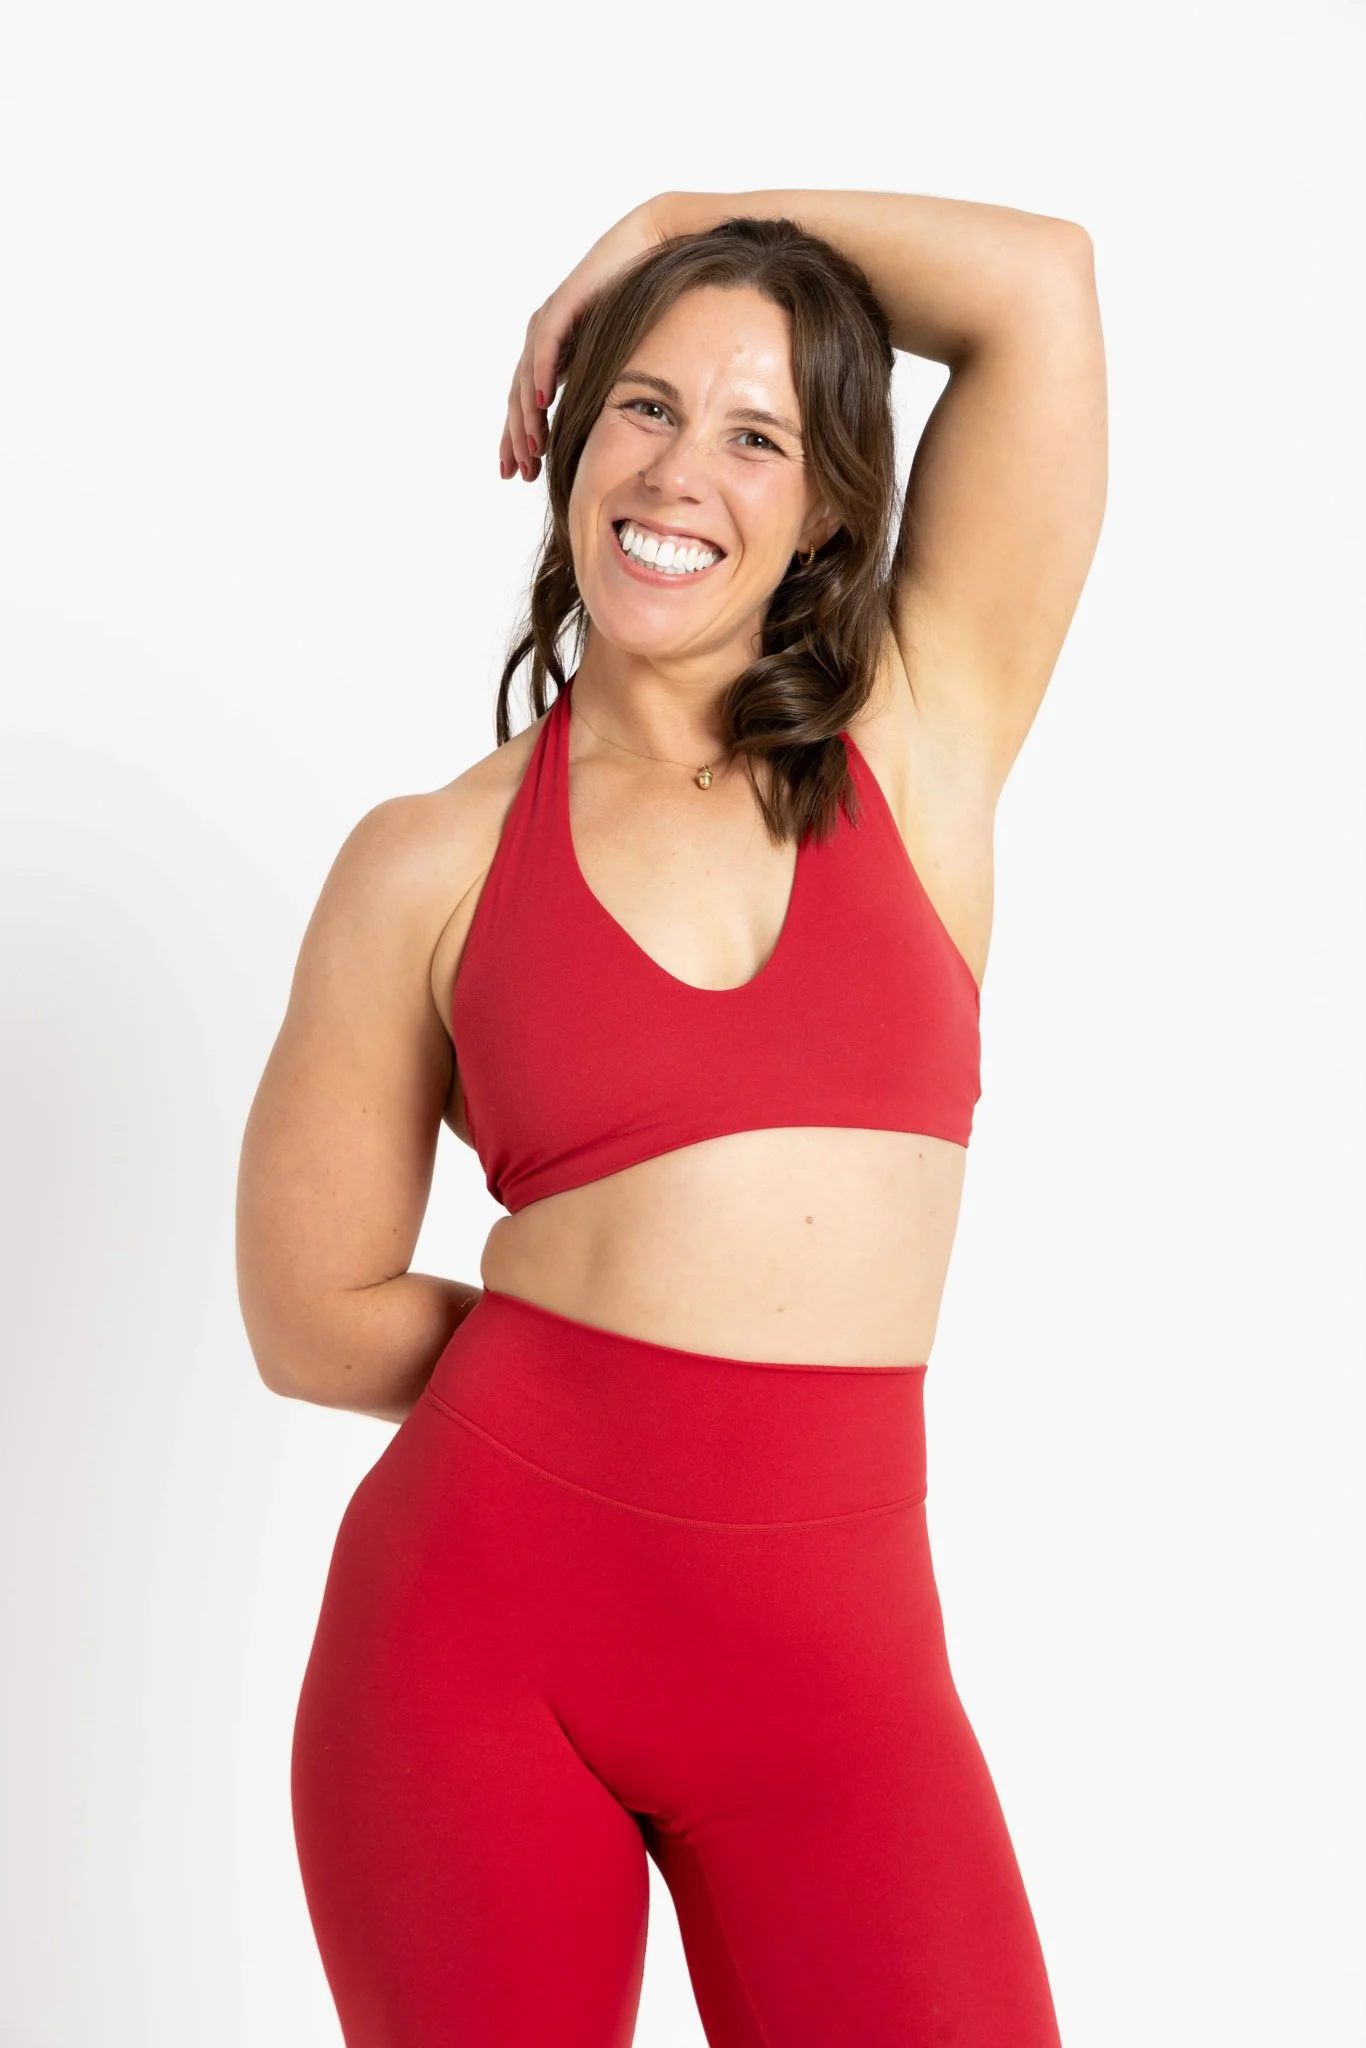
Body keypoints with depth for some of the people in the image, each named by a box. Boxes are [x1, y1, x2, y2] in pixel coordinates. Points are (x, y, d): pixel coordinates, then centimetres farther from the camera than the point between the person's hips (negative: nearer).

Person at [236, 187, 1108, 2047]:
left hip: (834, 1656, 1)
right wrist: (589, 1364, 3)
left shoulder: (919, 747, 5)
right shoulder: (432, 865, 2)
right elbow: (314, 1318, 5)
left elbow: (1042, 278, 0)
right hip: (481, 1613, 0)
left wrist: (668, 222, 9)